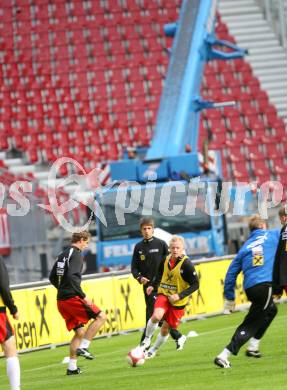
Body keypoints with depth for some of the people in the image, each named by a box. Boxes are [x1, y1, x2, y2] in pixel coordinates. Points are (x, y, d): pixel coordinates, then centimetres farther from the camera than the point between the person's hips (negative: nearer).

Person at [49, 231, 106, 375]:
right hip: (72, 298, -9)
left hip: (61, 300, 9)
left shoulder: (62, 255, 18)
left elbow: (52, 278, 22)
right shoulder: (76, 254, -9)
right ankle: (83, 347, -10)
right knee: (101, 317, -4)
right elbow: (72, 276, -22)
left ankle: (72, 367, 12)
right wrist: (83, 296, -19)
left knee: (79, 332, 15)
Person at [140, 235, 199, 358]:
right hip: (164, 294, 3)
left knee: (166, 328, 6)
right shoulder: (166, 260, -2)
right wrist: (153, 286, 3)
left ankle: (153, 350, 30)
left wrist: (179, 296, -21)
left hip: (178, 301, -3)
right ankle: (147, 340, -4)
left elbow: (195, 285, -14)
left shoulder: (186, 264, -17)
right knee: (156, 316, -27)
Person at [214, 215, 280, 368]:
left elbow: (231, 273, 15)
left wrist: (229, 298, 20)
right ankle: (224, 355, -12)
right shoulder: (272, 236, 10)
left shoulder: (245, 247, 18)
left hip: (249, 288, 5)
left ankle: (253, 347, 28)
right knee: (250, 325, 0)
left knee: (271, 310, 31)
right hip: (265, 284, -5)